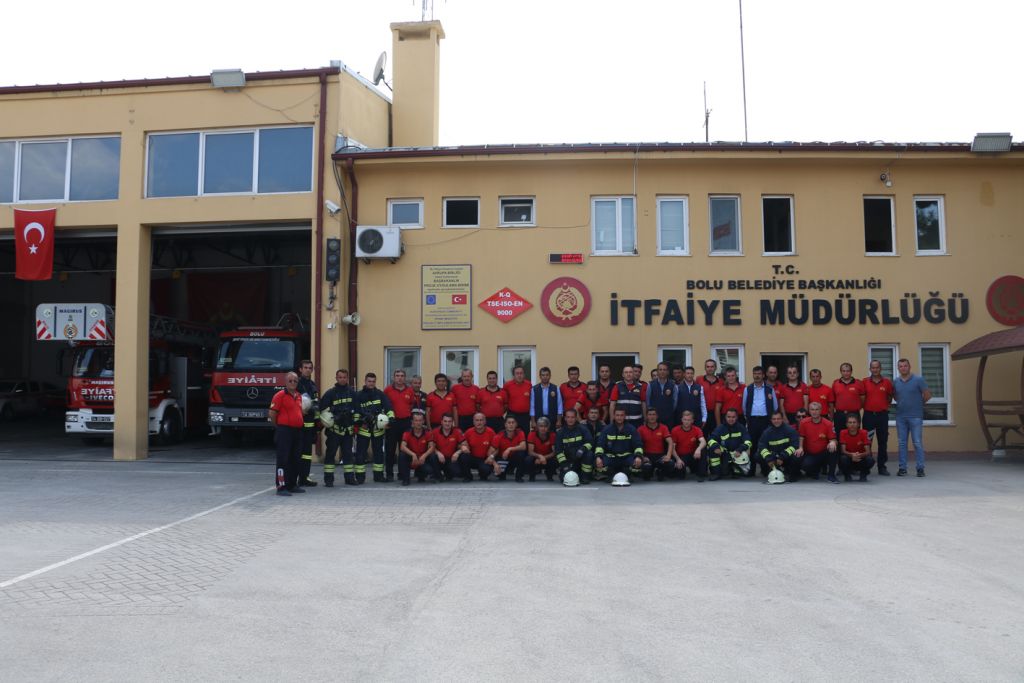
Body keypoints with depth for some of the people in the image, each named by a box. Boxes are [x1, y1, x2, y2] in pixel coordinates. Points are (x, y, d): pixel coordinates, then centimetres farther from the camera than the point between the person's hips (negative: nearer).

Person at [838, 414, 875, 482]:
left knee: (870, 460, -32)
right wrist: (852, 455, -39)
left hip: (861, 459, 1)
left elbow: (868, 452, -16)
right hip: (849, 458, -1)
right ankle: (847, 475, -2)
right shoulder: (843, 433, -11)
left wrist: (860, 455, -38)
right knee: (843, 459, -36)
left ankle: (863, 474, 2)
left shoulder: (863, 433, -11)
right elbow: (843, 451, -17)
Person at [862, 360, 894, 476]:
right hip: (868, 414, -1)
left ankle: (882, 466, 12)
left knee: (883, 441, 5)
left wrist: (885, 406, 4)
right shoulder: (865, 382, 2)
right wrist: (865, 407, 2)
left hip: (882, 414, 1)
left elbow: (890, 397, 13)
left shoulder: (887, 382, 4)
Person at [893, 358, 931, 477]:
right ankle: (902, 468, 12)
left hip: (915, 416, -3)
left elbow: (927, 395, -1)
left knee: (917, 443, -3)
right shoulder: (895, 382, 6)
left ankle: (920, 468, 3)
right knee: (902, 443, 6)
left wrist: (918, 404, 7)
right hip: (900, 417, 4)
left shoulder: (918, 379, -4)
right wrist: (902, 403, 8)